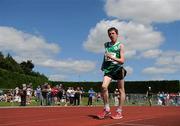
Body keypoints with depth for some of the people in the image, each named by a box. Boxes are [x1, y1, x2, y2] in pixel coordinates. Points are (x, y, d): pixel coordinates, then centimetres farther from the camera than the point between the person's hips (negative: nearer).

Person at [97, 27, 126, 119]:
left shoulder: (120, 45, -1)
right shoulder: (106, 45, 12)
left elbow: (122, 60, -8)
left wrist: (112, 58, -22)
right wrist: (103, 64, 20)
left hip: (118, 68, -3)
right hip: (108, 68, 3)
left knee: (121, 90, 4)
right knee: (103, 86, -17)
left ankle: (119, 112, 15)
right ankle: (106, 109, -5)